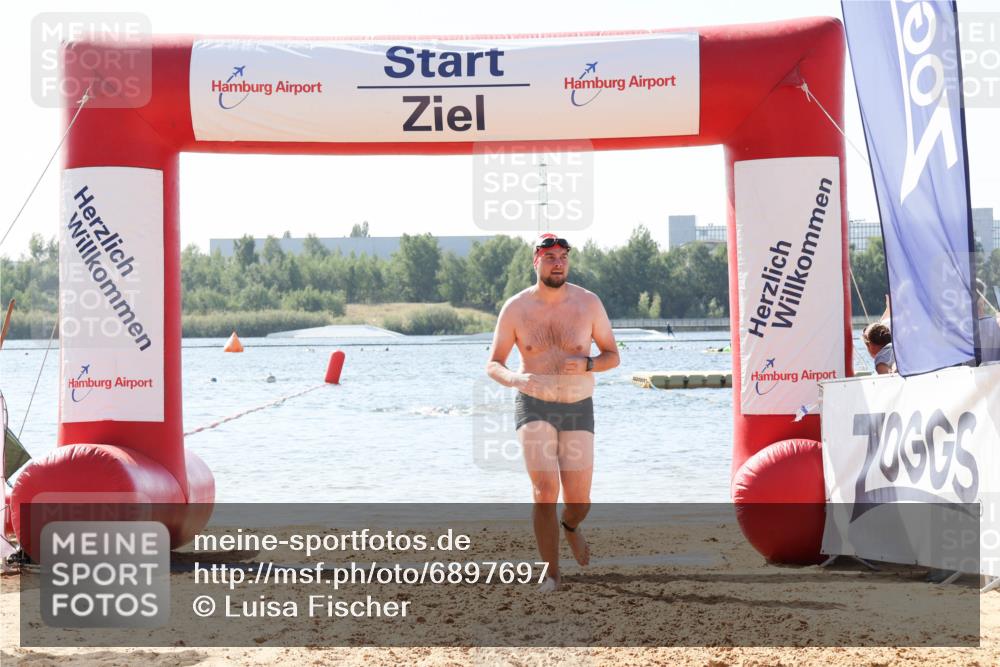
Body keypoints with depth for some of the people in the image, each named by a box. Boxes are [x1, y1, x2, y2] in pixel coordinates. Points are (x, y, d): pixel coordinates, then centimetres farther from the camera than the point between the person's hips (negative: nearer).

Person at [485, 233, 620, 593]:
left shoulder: (588, 303, -6)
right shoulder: (515, 308, -7)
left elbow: (612, 356, 2)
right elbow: (493, 365, -2)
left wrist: (586, 365, -21)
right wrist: (515, 379, -25)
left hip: (578, 410, 1)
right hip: (534, 407, -1)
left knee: (579, 502, 0)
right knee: (545, 491, -19)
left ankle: (571, 526, 39)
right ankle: (551, 573, -3)